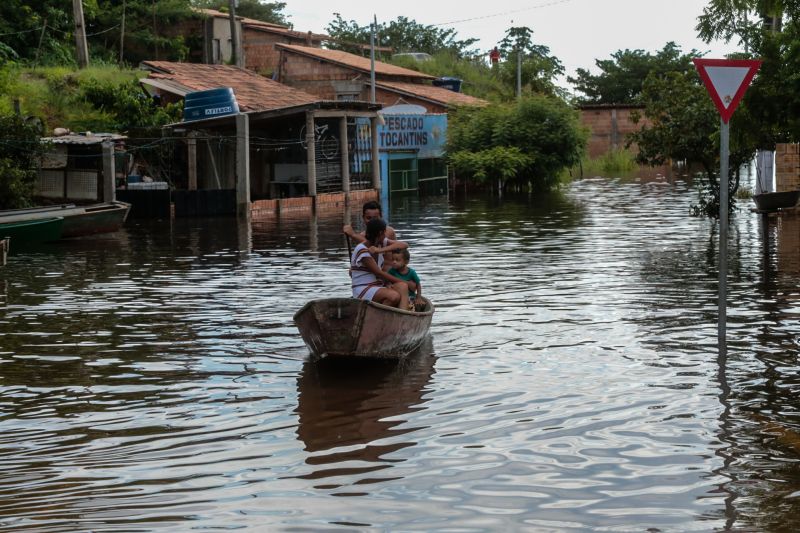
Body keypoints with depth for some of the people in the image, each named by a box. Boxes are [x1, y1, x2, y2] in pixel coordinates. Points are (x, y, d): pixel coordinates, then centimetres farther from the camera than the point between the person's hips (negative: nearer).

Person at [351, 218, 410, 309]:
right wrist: (403, 281, -9)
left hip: (378, 286, 8)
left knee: (403, 287, -22)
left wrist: (381, 250, -18)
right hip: (363, 290, -8)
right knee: (394, 296, -32)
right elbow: (379, 273, -14)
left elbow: (404, 245, -4)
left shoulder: (380, 244, 10)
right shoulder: (362, 251, -14)